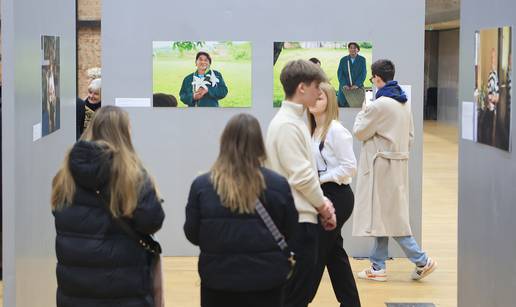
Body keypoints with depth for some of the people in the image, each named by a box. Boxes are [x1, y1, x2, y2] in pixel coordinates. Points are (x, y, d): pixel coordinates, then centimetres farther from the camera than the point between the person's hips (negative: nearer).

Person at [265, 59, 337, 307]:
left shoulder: (294, 120, 15)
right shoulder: (287, 125, -16)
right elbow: (301, 176, -18)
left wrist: (322, 203, 7)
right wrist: (323, 205, -4)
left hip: (301, 218, 10)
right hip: (298, 221, -10)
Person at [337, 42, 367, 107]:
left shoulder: (362, 60, 5)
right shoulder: (343, 60, 8)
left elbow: (363, 73, -3)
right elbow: (340, 74, 0)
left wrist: (357, 85, -18)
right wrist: (344, 85, -17)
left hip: (358, 88, -1)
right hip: (345, 89, 1)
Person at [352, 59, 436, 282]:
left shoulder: (379, 105, -18)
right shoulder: (404, 103, 9)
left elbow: (360, 132, -8)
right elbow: (410, 136, 14)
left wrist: (363, 112, 7)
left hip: (381, 164, -9)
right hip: (399, 162, 9)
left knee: (388, 216, -3)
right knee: (387, 216, 12)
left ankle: (421, 260, -4)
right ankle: (378, 267, 17)